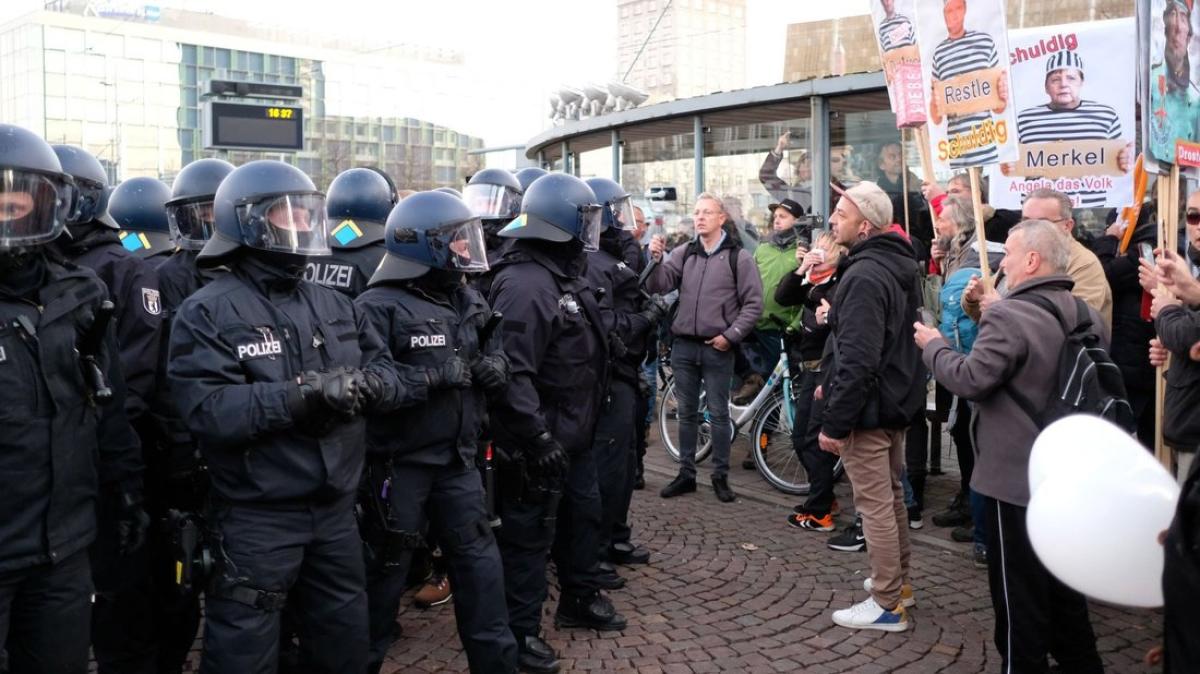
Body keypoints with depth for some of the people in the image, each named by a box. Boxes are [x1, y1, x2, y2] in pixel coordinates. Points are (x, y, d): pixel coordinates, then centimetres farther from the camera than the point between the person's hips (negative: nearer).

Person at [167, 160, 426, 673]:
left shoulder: (334, 306, 9)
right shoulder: (208, 312, -11)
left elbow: (387, 372, 5)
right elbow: (206, 410, -23)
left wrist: (381, 381, -19)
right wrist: (303, 396, -32)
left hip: (335, 508, 6)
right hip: (257, 517, -6)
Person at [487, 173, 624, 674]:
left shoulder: (566, 276, 11)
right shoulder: (525, 284, -23)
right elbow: (512, 372, -30)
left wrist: (586, 420, 24)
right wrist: (536, 436, -29)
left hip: (574, 431, 10)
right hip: (541, 439, -10)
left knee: (582, 514, 22)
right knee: (530, 533, 2)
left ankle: (579, 599, 40)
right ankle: (520, 631, 15)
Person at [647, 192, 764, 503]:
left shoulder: (738, 257, -3)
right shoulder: (683, 253, 6)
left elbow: (753, 303, -4)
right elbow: (659, 286, -3)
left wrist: (731, 335, -10)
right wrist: (656, 260, -20)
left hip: (718, 348, -3)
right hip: (684, 345, 3)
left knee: (718, 414, 5)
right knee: (687, 413, 12)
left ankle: (721, 476, 16)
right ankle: (686, 474, 21)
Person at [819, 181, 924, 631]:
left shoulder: (864, 276, -22)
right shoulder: (897, 266, 10)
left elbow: (857, 359, -29)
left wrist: (835, 421, -23)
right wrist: (832, 384, 20)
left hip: (869, 407, -10)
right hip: (897, 399, 10)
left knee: (874, 504, -2)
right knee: (891, 494, 21)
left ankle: (887, 605, 7)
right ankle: (898, 581, 35)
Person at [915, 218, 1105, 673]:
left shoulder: (1010, 316, -22)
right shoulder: (1086, 316, 6)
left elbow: (970, 380, -22)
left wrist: (933, 345, -5)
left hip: (1016, 475, -8)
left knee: (1019, 589, 5)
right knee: (1064, 582, 22)